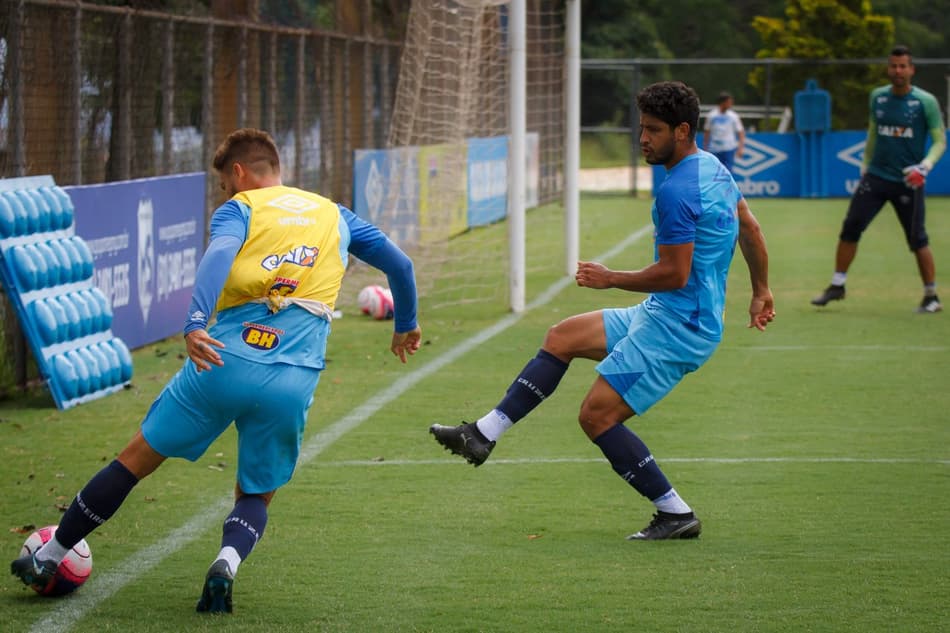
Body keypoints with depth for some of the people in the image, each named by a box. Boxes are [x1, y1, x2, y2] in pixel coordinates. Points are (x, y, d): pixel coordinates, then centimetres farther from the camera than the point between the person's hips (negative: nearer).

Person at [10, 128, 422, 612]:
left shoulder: (239, 209, 8)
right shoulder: (336, 216, 21)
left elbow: (218, 255, -14)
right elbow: (400, 265, 27)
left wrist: (195, 323, -30)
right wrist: (405, 326, 45)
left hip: (223, 364, -2)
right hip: (292, 386, 2)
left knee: (137, 458, 13)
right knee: (255, 496, 19)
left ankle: (48, 559, 21)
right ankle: (228, 563, -13)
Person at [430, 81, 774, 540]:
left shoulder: (677, 192, -22)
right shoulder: (713, 169, 11)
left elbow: (674, 275, -24)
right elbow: (751, 229, 23)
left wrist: (611, 279, -11)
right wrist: (760, 292, 32)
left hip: (678, 326, -11)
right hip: (661, 315, 11)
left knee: (598, 415, -11)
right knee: (562, 338, 12)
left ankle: (675, 514, -3)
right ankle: (484, 434, 12)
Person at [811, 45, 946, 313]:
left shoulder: (926, 102, -7)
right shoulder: (877, 97, 6)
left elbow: (940, 140, -4)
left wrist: (925, 166, -19)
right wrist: (865, 164, 19)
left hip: (908, 182, -4)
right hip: (875, 177, 4)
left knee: (917, 239, -2)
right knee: (850, 227, -3)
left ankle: (931, 296, 10)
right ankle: (837, 286, 9)